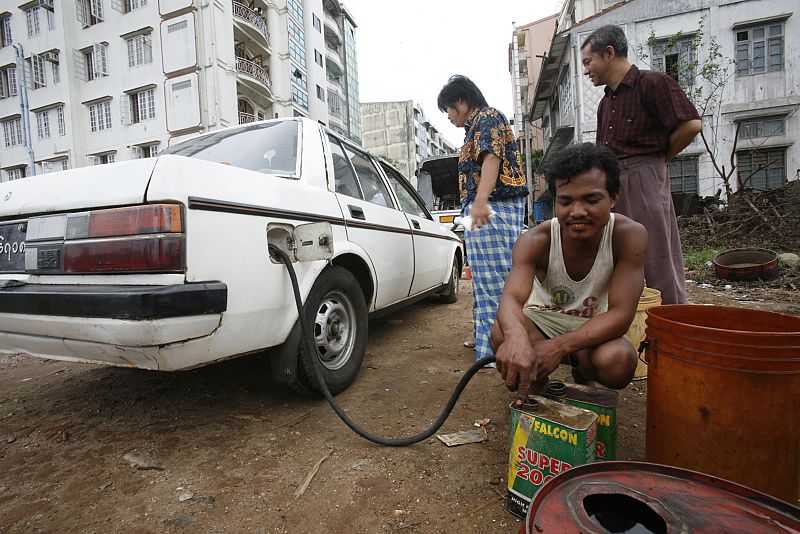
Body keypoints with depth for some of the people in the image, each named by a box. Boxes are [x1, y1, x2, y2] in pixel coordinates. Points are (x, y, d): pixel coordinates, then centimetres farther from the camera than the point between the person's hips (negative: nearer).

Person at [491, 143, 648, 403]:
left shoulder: (629, 235, -21)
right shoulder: (536, 240, -22)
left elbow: (621, 313, -25)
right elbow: (511, 298, -37)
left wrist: (559, 346, -40)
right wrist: (516, 336, -62)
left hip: (593, 328, 1)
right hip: (542, 321, 0)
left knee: (619, 362, -33)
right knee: (502, 336, -33)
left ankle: (582, 374, 6)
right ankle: (536, 387, 3)